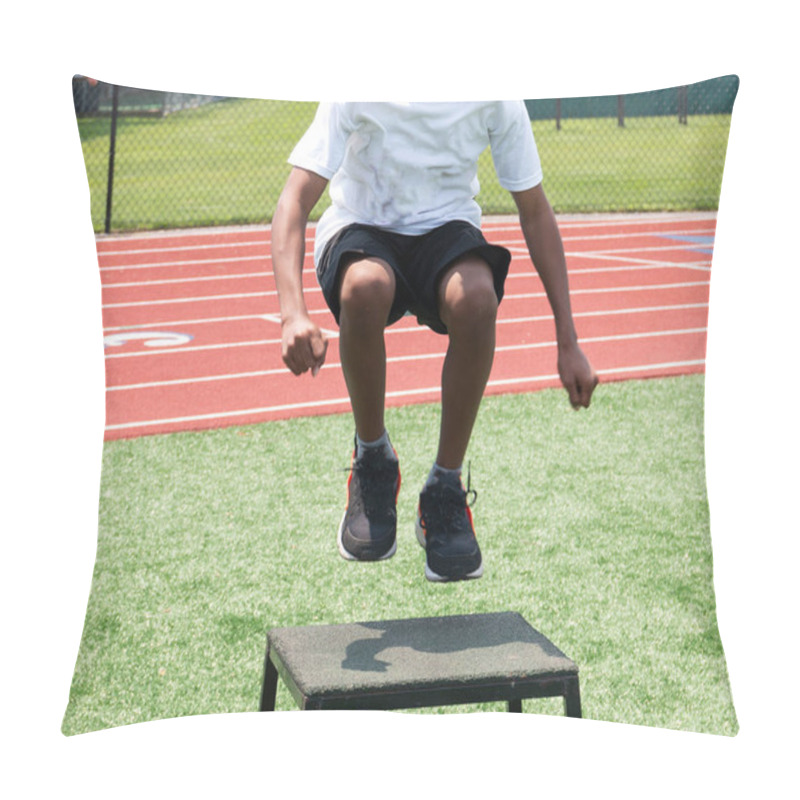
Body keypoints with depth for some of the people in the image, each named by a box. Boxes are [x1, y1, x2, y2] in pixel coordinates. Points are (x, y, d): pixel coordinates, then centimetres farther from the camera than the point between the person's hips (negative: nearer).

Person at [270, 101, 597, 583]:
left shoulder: (496, 97, -14)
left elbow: (535, 212, -3)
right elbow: (294, 202, -24)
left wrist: (568, 342, -6)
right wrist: (293, 313, -42)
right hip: (361, 231, -1)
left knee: (475, 295, -36)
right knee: (365, 286, -39)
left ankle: (445, 490, -17)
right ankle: (373, 459, -11)